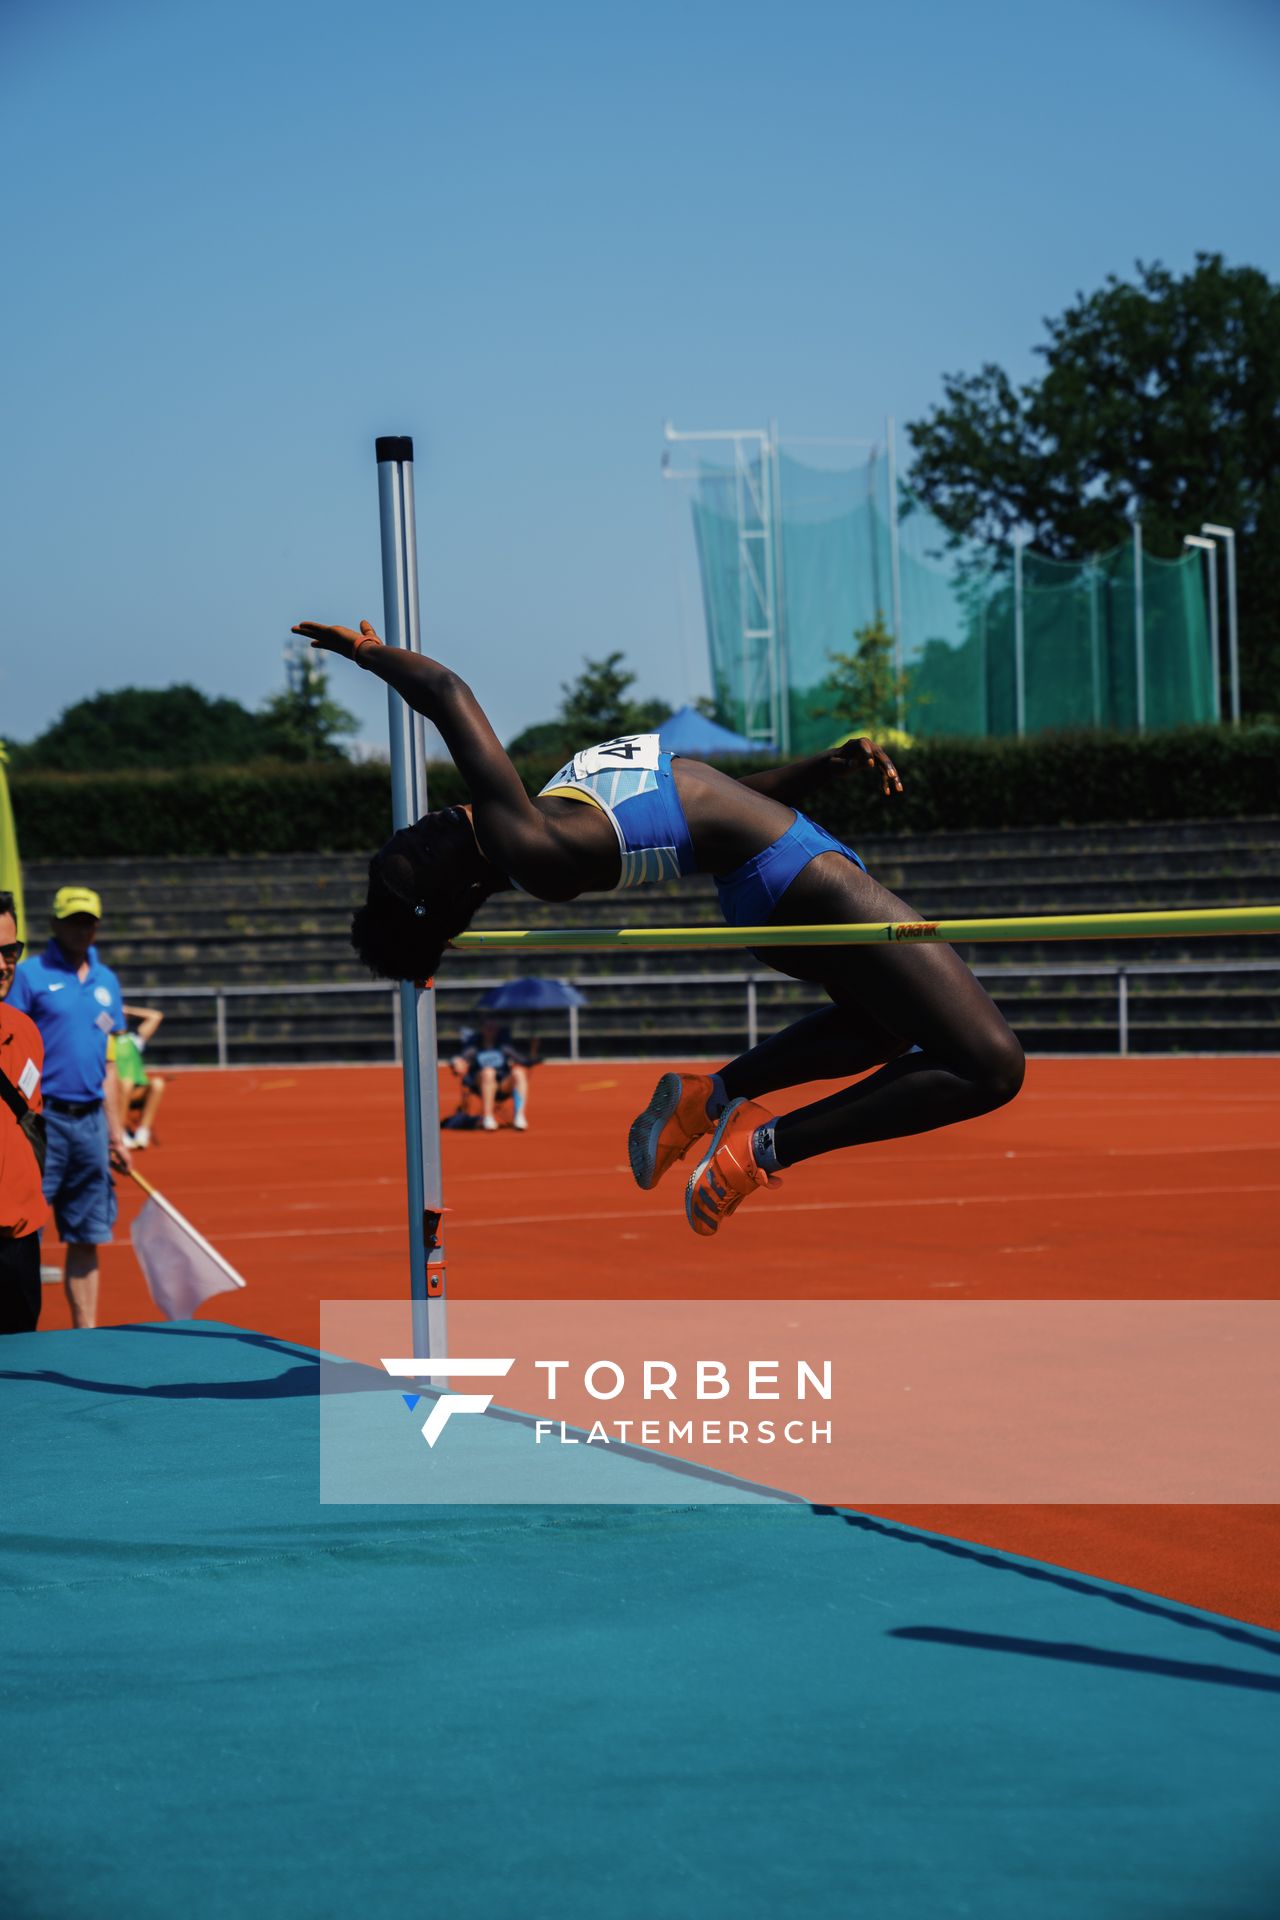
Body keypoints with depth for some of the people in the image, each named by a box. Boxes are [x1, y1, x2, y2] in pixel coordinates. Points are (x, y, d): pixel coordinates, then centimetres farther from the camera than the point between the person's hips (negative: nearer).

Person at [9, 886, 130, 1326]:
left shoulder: (106, 981, 15)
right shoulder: (30, 974, -2)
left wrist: (116, 1134, 16)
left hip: (91, 1122, 5)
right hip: (43, 1120, -5)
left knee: (87, 1239, 7)